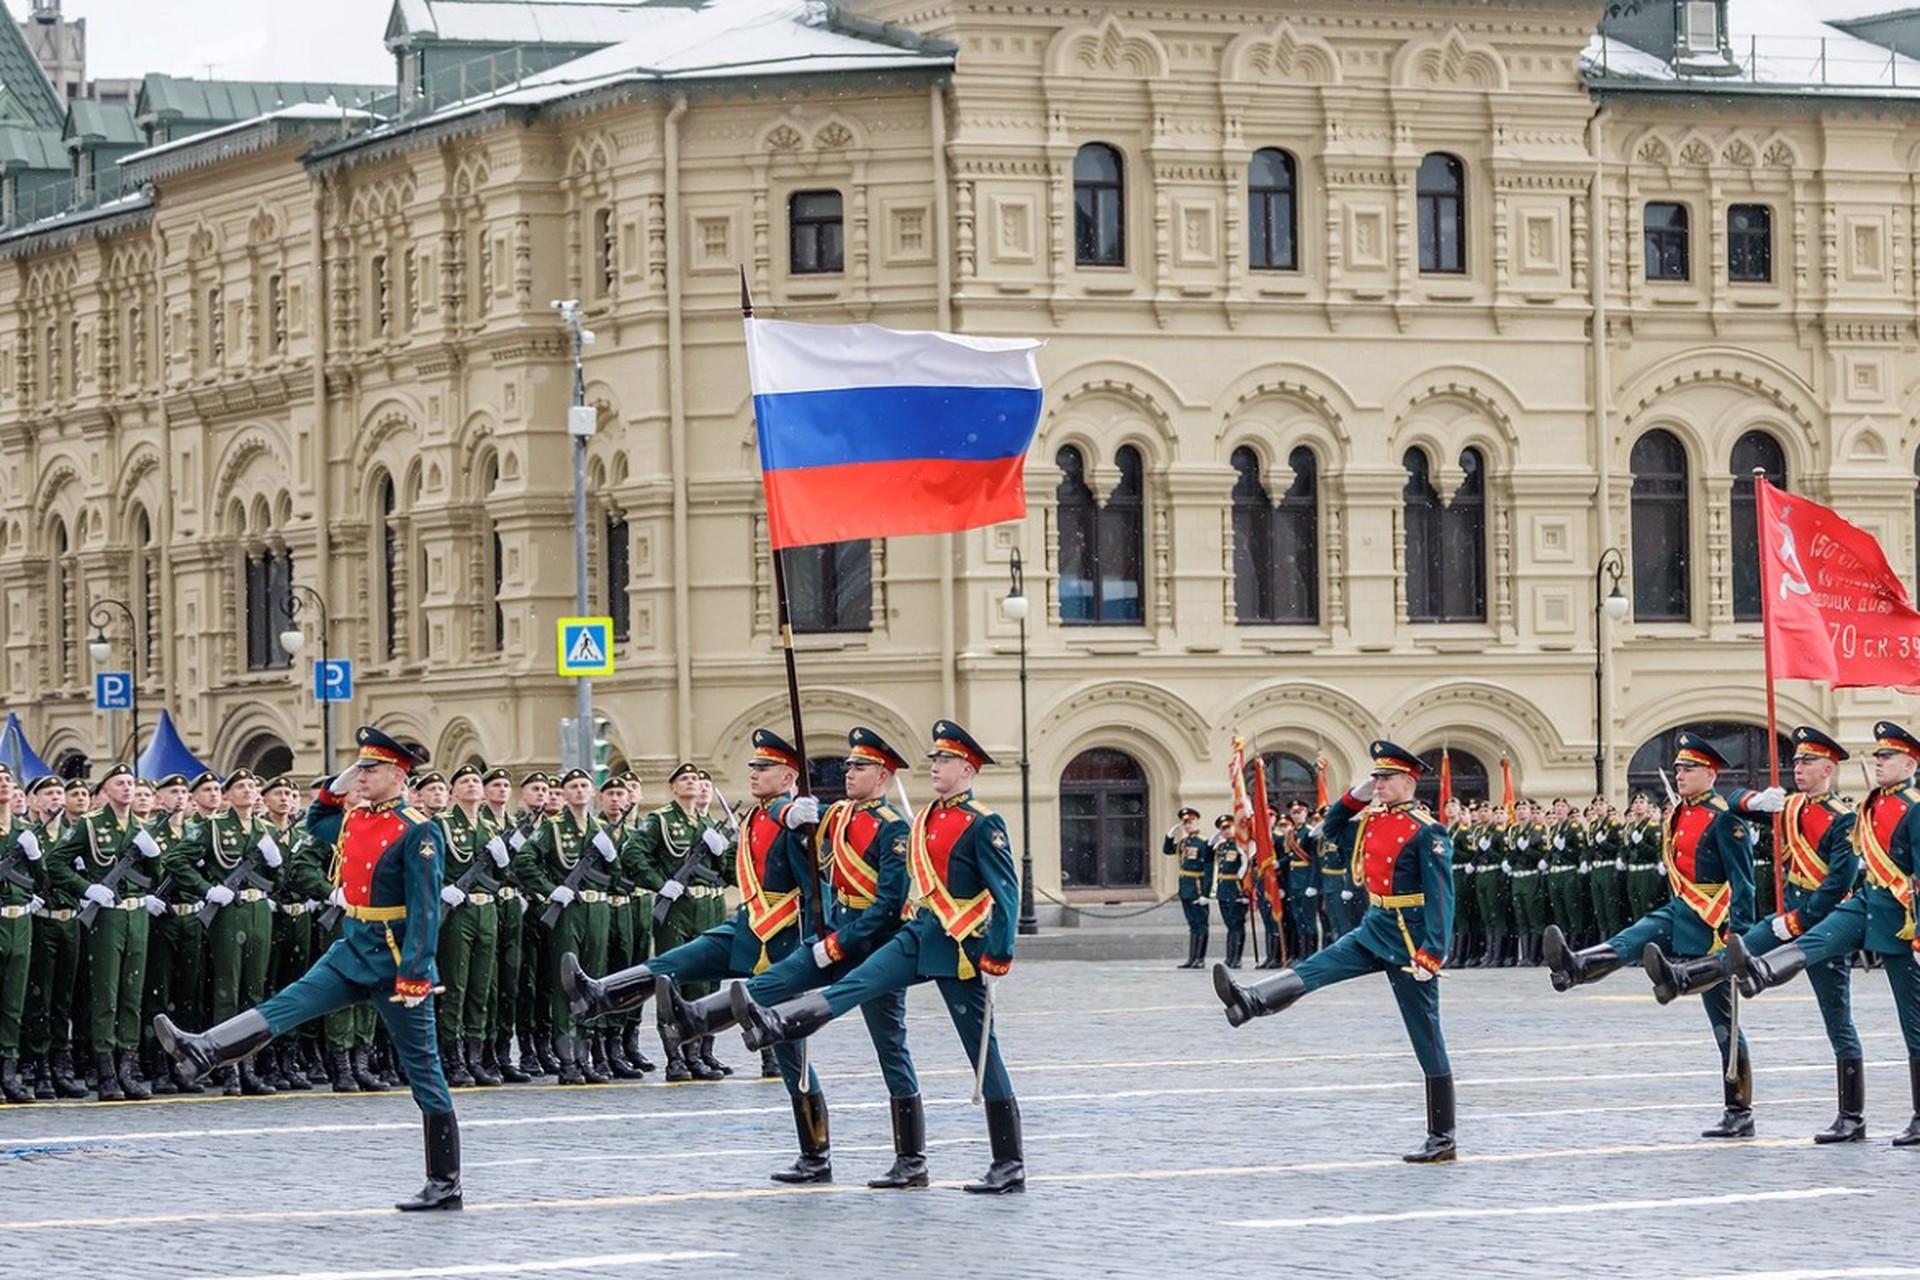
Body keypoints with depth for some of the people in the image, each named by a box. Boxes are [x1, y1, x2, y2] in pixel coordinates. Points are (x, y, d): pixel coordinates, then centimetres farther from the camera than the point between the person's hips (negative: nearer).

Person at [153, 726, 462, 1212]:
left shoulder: (417, 833, -15)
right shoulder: (354, 819, 8)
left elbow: (425, 911, -19)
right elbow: (316, 826, 31)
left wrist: (413, 975, -24)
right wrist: (335, 789, 13)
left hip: (395, 962, -7)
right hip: (353, 951, 7)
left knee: (423, 1069, -1)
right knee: (290, 1003, -10)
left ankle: (446, 1185, 3)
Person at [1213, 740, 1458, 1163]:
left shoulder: (1426, 833, -16)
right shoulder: (1373, 820, 7)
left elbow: (1441, 897, -20)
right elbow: (1332, 830, 25)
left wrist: (1431, 954, -27)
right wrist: (1355, 796, 7)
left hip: (1409, 942, -8)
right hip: (1374, 931, 8)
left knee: (1427, 1040, -1)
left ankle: (1442, 1139, 3)